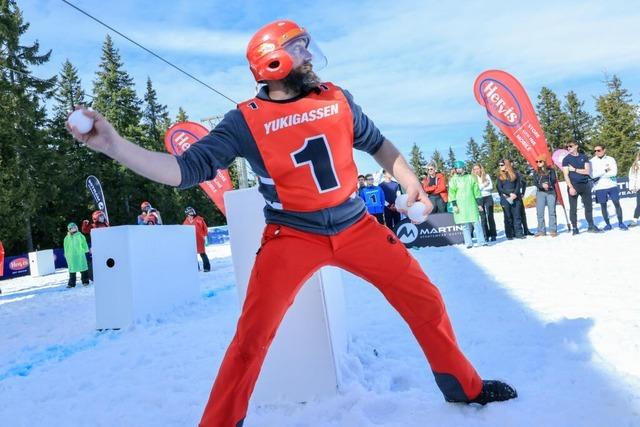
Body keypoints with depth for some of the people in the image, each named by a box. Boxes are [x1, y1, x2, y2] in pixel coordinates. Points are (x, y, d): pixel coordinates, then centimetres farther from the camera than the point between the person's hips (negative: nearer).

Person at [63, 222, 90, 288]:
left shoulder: (80, 236, 3)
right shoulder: (67, 238, 7)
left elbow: (84, 244, 6)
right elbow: (66, 247, 12)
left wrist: (86, 251, 3)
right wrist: (66, 255, 8)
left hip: (80, 255, -1)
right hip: (71, 257, 1)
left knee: (83, 269, 3)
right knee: (72, 270, 6)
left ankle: (85, 281, 11)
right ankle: (71, 283, 12)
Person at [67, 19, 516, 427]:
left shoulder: (336, 98, 1)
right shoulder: (245, 121, -10)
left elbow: (377, 143, 15)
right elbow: (188, 169, -15)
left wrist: (412, 186, 5)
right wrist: (114, 144, -25)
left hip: (356, 225, 4)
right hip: (293, 236, -3)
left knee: (424, 299, 9)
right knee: (252, 336, -10)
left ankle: (465, 386, 33)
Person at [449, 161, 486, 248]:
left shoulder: (470, 177, 11)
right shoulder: (453, 180, 8)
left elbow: (476, 190, 11)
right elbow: (452, 193, 3)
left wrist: (479, 203, 6)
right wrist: (454, 205, -6)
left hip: (472, 204, 1)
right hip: (461, 206, -1)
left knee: (476, 223, -4)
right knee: (465, 225, -2)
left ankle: (481, 241, 0)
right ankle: (468, 243, 1)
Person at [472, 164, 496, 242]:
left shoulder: (486, 176, 6)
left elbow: (491, 187, -2)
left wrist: (480, 187, -6)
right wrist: (484, 185, -8)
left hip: (488, 198, 0)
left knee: (490, 216, 0)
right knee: (483, 217, 1)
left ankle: (493, 235, 4)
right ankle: (486, 235, 4)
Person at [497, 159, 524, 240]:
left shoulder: (515, 174, 10)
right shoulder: (500, 176, 11)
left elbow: (518, 185, 5)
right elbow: (500, 188, 3)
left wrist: (515, 194, -12)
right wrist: (509, 194, -9)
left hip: (515, 198, 0)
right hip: (505, 198, 0)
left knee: (517, 215, -1)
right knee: (508, 217, 0)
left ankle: (519, 233, 2)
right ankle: (510, 235, 2)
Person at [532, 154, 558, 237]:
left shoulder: (551, 170, 7)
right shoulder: (536, 172, 12)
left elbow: (554, 180, -3)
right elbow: (535, 182, 0)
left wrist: (548, 184, -24)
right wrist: (542, 185, -20)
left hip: (551, 192, -1)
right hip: (540, 192, 1)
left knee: (552, 211, -2)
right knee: (539, 212, -3)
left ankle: (553, 230, 1)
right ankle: (541, 231, 2)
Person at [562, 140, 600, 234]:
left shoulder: (583, 157, 9)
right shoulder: (566, 159, 1)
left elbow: (587, 171, 0)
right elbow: (566, 175, -7)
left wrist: (574, 169, -8)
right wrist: (571, 187, -17)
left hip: (585, 184, 3)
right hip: (573, 185, -3)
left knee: (589, 205, 7)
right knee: (573, 208, -1)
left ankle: (591, 226, 16)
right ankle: (575, 228, 5)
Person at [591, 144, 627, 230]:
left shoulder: (611, 159, 2)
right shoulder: (592, 161, 0)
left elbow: (614, 172, -11)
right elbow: (592, 175, -11)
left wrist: (599, 175, -14)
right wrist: (605, 170, -11)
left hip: (612, 185, 0)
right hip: (600, 187, 0)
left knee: (617, 203, 2)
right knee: (603, 205, 4)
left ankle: (621, 223, 12)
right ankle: (607, 224, 15)